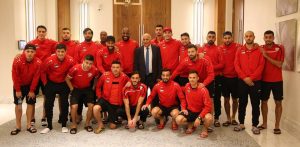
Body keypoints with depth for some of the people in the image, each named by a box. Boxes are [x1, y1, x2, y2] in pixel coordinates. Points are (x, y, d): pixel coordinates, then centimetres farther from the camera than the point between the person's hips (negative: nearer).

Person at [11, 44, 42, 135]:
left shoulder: (38, 62, -20)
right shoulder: (17, 61, -23)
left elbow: (36, 77, -13)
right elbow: (15, 76, -17)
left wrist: (32, 90, -10)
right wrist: (17, 90, -13)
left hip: (31, 85, 1)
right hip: (19, 85, -1)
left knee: (30, 104, 2)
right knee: (18, 104, 1)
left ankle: (29, 125, 12)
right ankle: (18, 126, 11)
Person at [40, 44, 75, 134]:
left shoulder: (70, 60, -18)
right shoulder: (50, 60, -21)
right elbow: (43, 71, -5)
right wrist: (45, 83, -3)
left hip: (64, 84, 1)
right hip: (51, 83, 0)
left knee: (64, 104, 1)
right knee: (48, 104, 1)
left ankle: (64, 125, 14)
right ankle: (49, 126, 15)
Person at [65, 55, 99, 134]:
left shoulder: (94, 70, -19)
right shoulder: (75, 69, -27)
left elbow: (96, 78, 6)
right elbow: (67, 79, -10)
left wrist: (93, 87, 1)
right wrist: (72, 89, -10)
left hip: (87, 88, 2)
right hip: (76, 88, -2)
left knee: (91, 105, -10)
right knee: (74, 106, -17)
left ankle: (87, 123, 13)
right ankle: (74, 124, 6)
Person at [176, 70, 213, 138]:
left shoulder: (203, 90, -20)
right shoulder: (187, 86, -7)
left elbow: (208, 106, -21)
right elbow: (184, 99, 13)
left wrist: (199, 118, -28)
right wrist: (184, 108, -1)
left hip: (201, 112, -3)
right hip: (189, 111, 3)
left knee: (209, 118, -35)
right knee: (178, 120, -24)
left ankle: (205, 129, 2)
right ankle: (191, 125, 10)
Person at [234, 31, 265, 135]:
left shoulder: (259, 50, 2)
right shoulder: (240, 50, 7)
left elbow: (261, 66, -5)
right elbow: (236, 65, -1)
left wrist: (251, 77, -14)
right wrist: (244, 77, -11)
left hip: (255, 81, -1)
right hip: (242, 81, 1)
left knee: (255, 104, 3)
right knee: (242, 103, 8)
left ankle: (255, 125, 12)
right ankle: (241, 123, 19)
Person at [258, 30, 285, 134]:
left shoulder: (279, 48, -5)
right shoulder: (260, 49, 2)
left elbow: (279, 64, -14)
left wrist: (266, 56, -18)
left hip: (277, 81, -2)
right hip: (264, 80, 2)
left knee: (278, 102, 4)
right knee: (264, 101, 9)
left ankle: (277, 126, 14)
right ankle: (264, 123, 23)